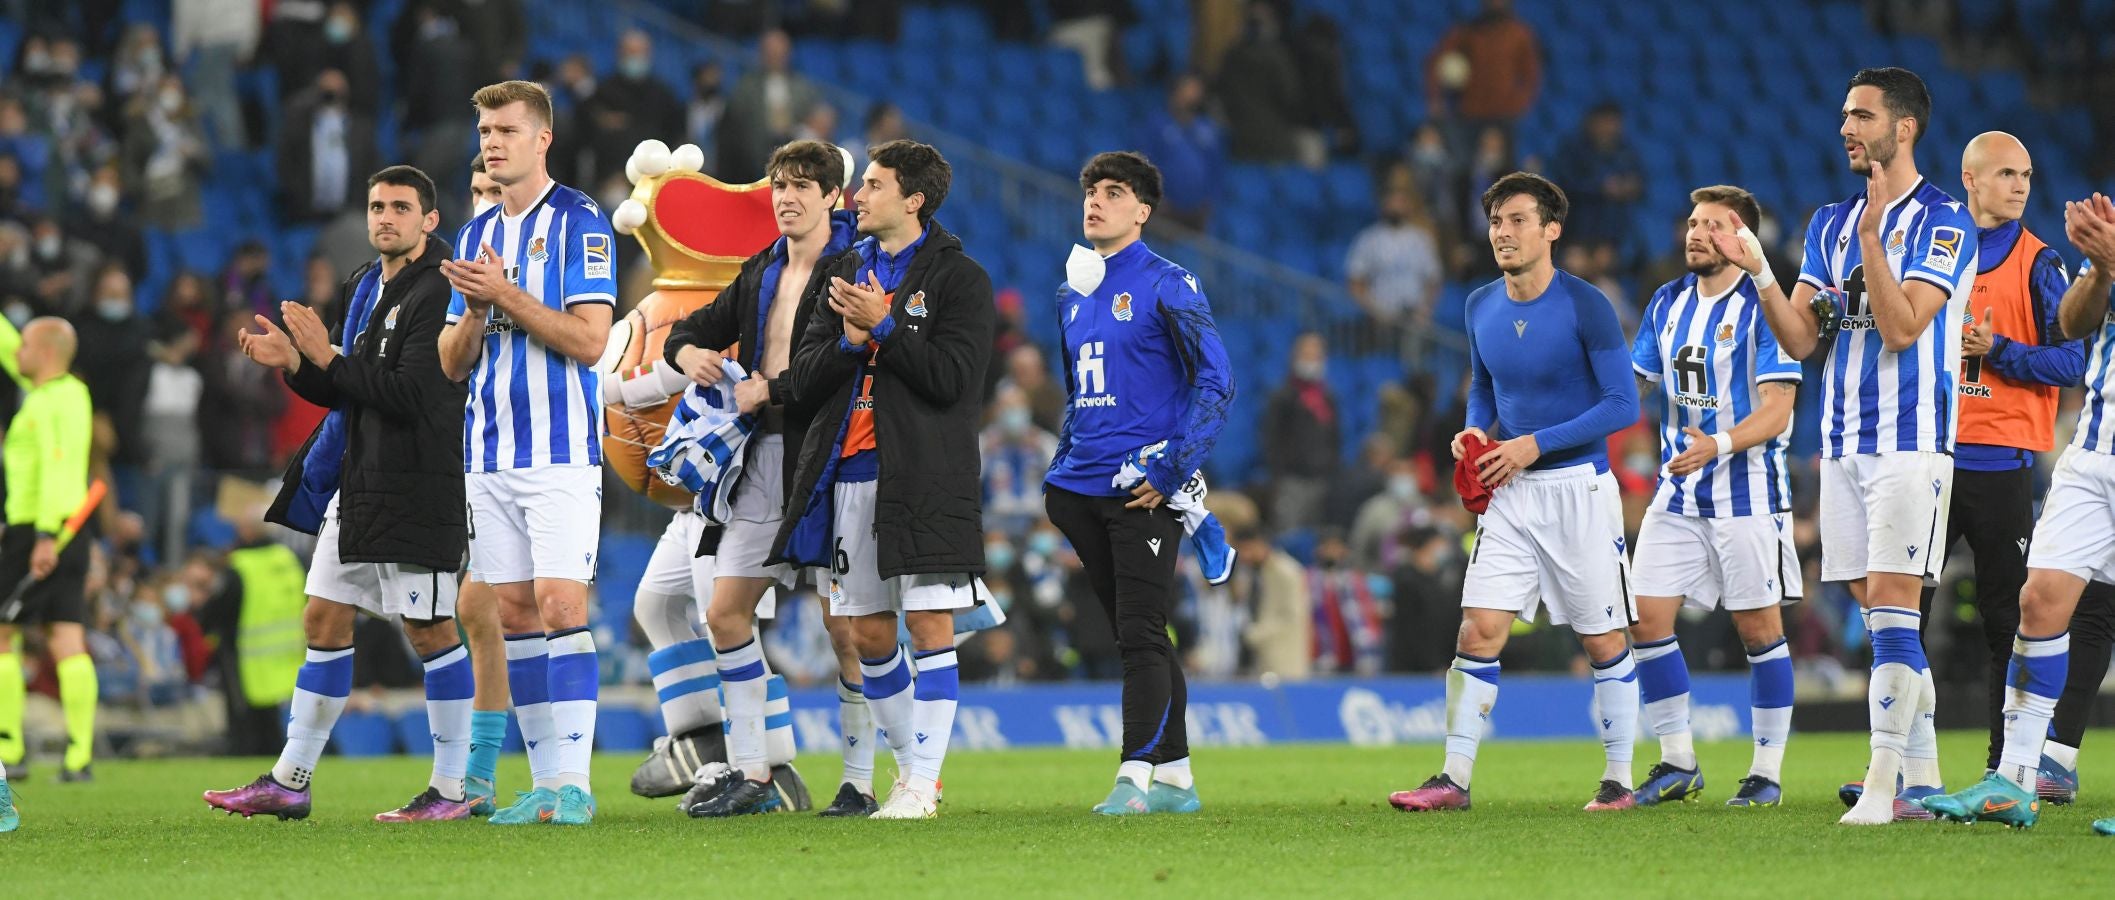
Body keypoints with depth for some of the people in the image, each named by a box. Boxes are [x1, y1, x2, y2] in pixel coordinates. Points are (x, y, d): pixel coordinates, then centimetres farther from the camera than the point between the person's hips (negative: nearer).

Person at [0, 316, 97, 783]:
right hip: (70, 533, 8)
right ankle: (79, 755, -7)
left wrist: (46, 535, -29)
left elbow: (55, 468, -23)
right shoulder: (72, 393, 14)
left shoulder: (47, 403, -12)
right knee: (68, 643, 1)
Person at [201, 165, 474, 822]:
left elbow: (412, 395, -21)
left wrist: (327, 357, -16)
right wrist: (293, 363, 0)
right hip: (357, 484, 9)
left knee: (430, 630, -4)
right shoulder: (365, 288, 16)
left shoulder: (438, 292, -13)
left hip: (420, 488, -9)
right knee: (325, 618, 9)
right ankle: (289, 782, 13)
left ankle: (452, 789, 3)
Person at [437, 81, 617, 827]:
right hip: (490, 454, 7)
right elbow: (453, 363, 15)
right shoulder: (476, 236, 16)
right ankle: (545, 784, 8)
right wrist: (475, 310, -6)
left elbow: (590, 340, -13)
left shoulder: (580, 224, -5)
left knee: (560, 605, -14)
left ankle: (574, 782, -14)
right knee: (512, 615, 4)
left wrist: (506, 295, -16)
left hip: (560, 451, -7)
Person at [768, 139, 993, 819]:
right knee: (868, 636, 7)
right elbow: (804, 380, 10)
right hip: (850, 474, 6)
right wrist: (852, 337, -7)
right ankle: (913, 766, 20)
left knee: (929, 625, -7)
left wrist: (883, 324, -13)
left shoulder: (959, 278, -1)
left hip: (925, 476, -6)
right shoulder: (845, 272, 16)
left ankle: (922, 782, -6)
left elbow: (952, 377, -13)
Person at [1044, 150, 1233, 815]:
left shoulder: (1166, 286, -6)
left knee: (1141, 635, -11)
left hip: (1144, 489, -7)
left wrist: (1173, 472, -16)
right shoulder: (1073, 294, 16)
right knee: (1132, 636, 10)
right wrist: (1060, 474, 17)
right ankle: (1175, 777, 16)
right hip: (1084, 487, 7)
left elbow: (1217, 379, -10)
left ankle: (1136, 774, -13)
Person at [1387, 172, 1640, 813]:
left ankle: (1618, 779, 13)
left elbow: (1622, 404, -13)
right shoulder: (1481, 308, 6)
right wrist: (1474, 432, 0)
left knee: (1603, 640, 3)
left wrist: (1535, 444, -18)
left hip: (1578, 485, -4)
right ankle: (1455, 778, -4)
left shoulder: (1585, 306, -12)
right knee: (1479, 632, -6)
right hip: (1510, 493, 5)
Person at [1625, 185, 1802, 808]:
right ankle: (1678, 763, 9)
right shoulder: (1668, 302, 10)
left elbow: (1776, 408, -15)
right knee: (1648, 618, -2)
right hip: (1677, 494, 6)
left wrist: (1720, 444, -29)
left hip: (1747, 492, -6)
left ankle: (1768, 772, 8)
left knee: (1758, 628, -1)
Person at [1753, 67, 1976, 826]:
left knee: (1891, 608, -13)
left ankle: (1883, 784, -16)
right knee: (1880, 616, 7)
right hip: (1843, 443, 7)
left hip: (1910, 442, -7)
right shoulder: (1831, 224, 14)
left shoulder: (1943, 223, -7)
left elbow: (1901, 328, -17)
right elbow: (1800, 339, 9)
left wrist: (1872, 236, -21)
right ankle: (1922, 781, 12)